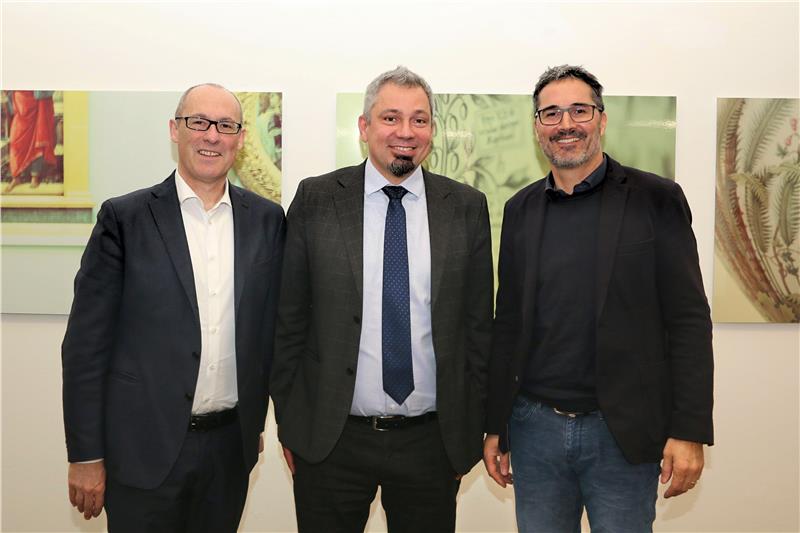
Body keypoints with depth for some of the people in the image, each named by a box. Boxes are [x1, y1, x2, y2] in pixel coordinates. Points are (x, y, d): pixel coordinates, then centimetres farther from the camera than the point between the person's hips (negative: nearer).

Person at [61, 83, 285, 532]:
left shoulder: (267, 219, 3)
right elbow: (87, 341, -5)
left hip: (231, 445, 3)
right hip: (145, 446, -2)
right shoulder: (125, 217, -5)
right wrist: (86, 455, -6)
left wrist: (257, 419, 11)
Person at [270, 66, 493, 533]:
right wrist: (288, 423, 2)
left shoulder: (467, 207, 1)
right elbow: (290, 319, 1)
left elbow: (479, 323, 4)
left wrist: (474, 427, 5)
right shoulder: (316, 200, -2)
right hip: (330, 440, 0)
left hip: (432, 442, 1)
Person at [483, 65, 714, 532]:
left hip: (623, 433, -3)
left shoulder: (656, 199, -4)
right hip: (534, 428, 3)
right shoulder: (521, 209, 7)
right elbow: (508, 322, 9)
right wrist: (495, 425, 9)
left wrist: (690, 431, -11)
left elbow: (689, 321, -6)